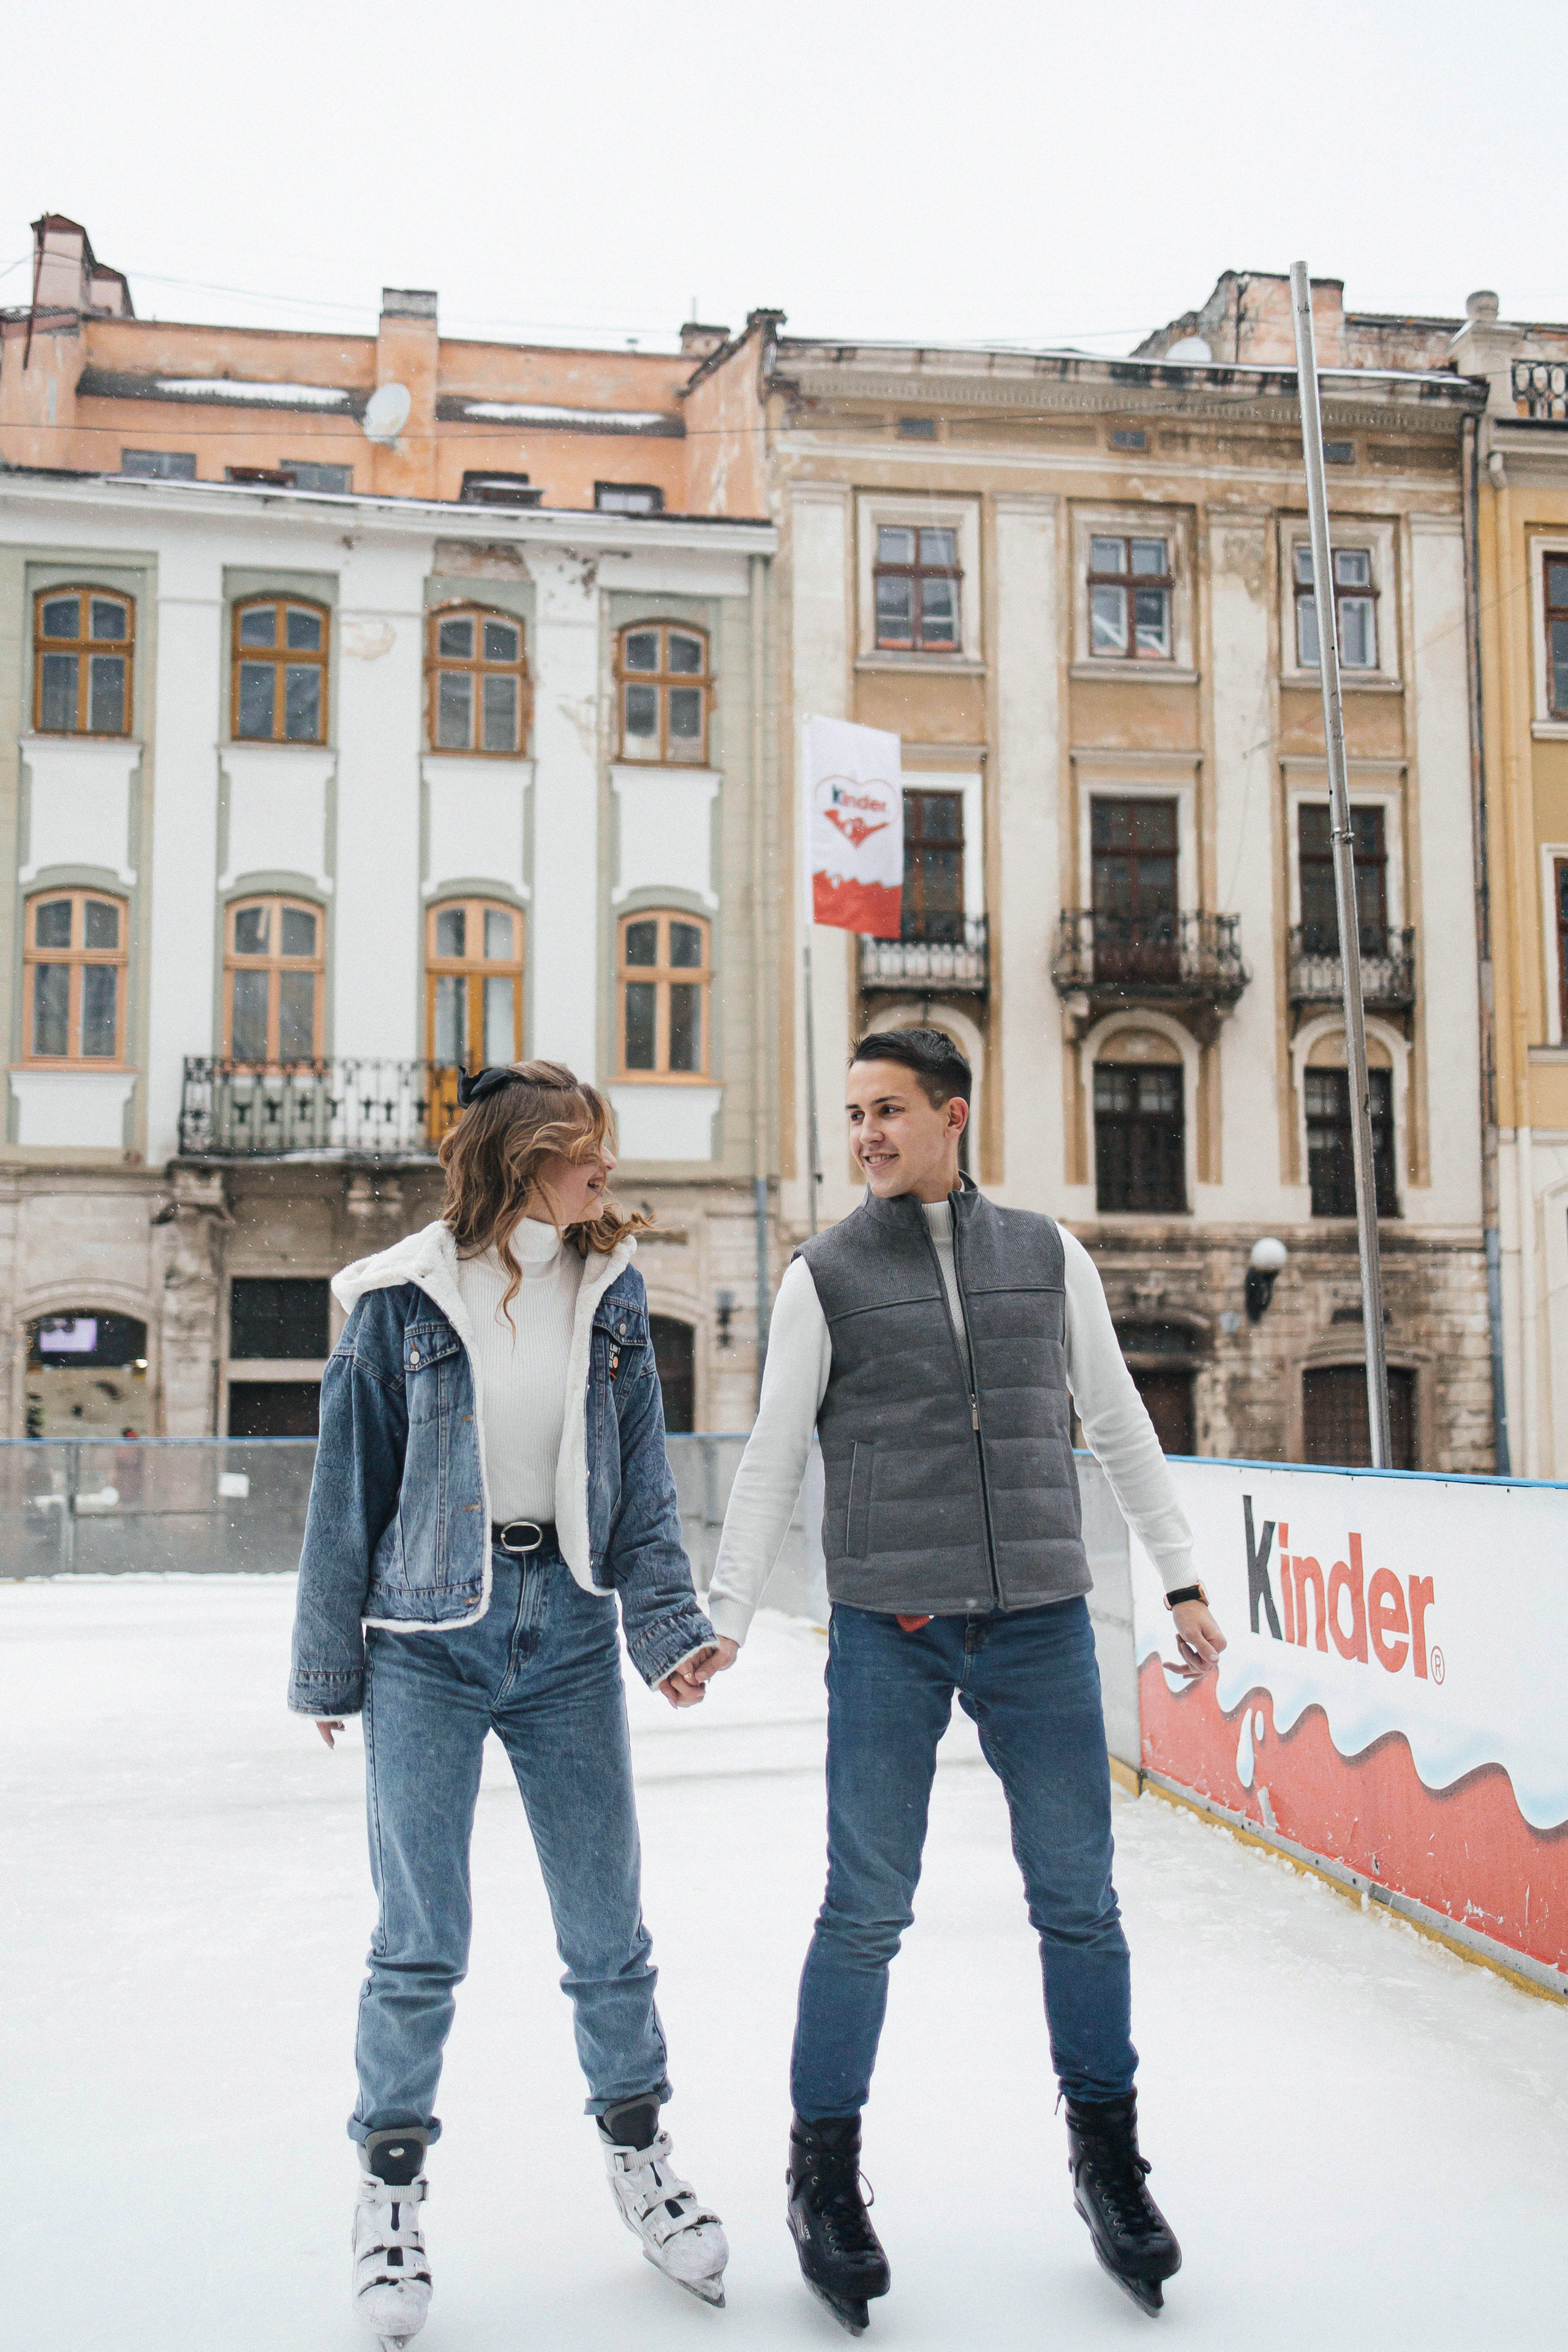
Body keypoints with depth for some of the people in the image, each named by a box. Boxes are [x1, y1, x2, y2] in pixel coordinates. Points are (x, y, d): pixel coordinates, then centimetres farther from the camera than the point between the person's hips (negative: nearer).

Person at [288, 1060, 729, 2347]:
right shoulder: (406, 1300, -8)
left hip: (569, 1637, 3)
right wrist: (329, 1665, 3)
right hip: (428, 1643, -3)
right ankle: (393, 2182, 26)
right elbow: (351, 1488, -1)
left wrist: (669, 1624, -8)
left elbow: (642, 1483, 4)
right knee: (421, 1937, 5)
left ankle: (639, 2149, 33)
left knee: (608, 1924, 11)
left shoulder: (611, 1295, 2)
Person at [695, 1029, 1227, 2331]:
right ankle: (825, 2172, 20)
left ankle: (1109, 2159, 27)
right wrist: (724, 1623, 1)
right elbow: (772, 1463, 5)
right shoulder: (826, 1275, 3)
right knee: (866, 1911, 2)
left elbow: (1120, 1425, 14)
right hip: (889, 1634, -2)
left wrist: (1184, 1578, 12)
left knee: (1079, 1902, 8)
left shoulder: (1048, 1255, 8)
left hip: (1042, 1625, 2)